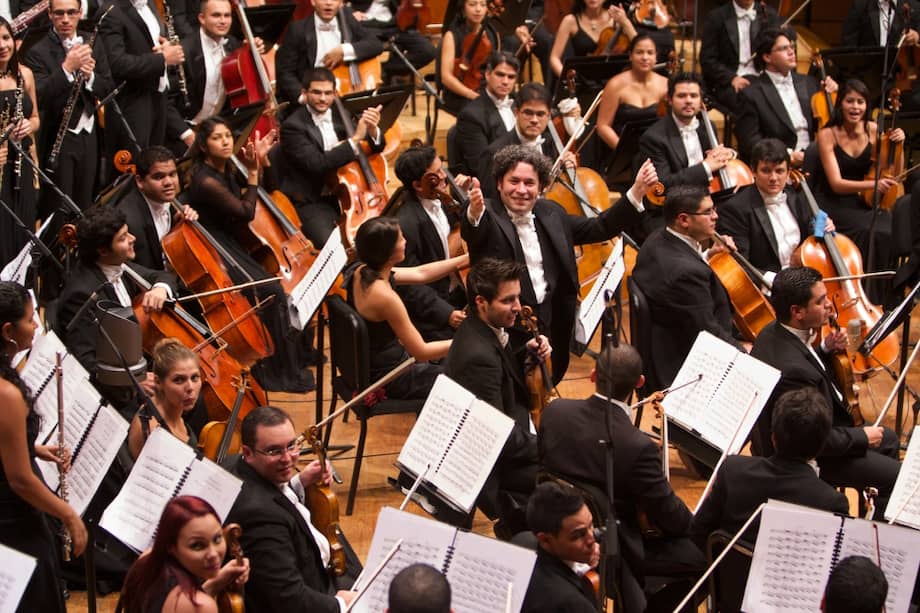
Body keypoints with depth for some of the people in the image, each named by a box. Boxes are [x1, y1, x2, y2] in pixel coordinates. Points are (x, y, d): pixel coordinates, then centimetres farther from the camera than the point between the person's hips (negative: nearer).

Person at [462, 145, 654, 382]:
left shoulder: (551, 214, 11)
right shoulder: (488, 216, -9)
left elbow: (599, 228, 14)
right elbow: (473, 233, -31)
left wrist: (637, 191, 6)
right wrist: (474, 212, -55)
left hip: (550, 325, 6)